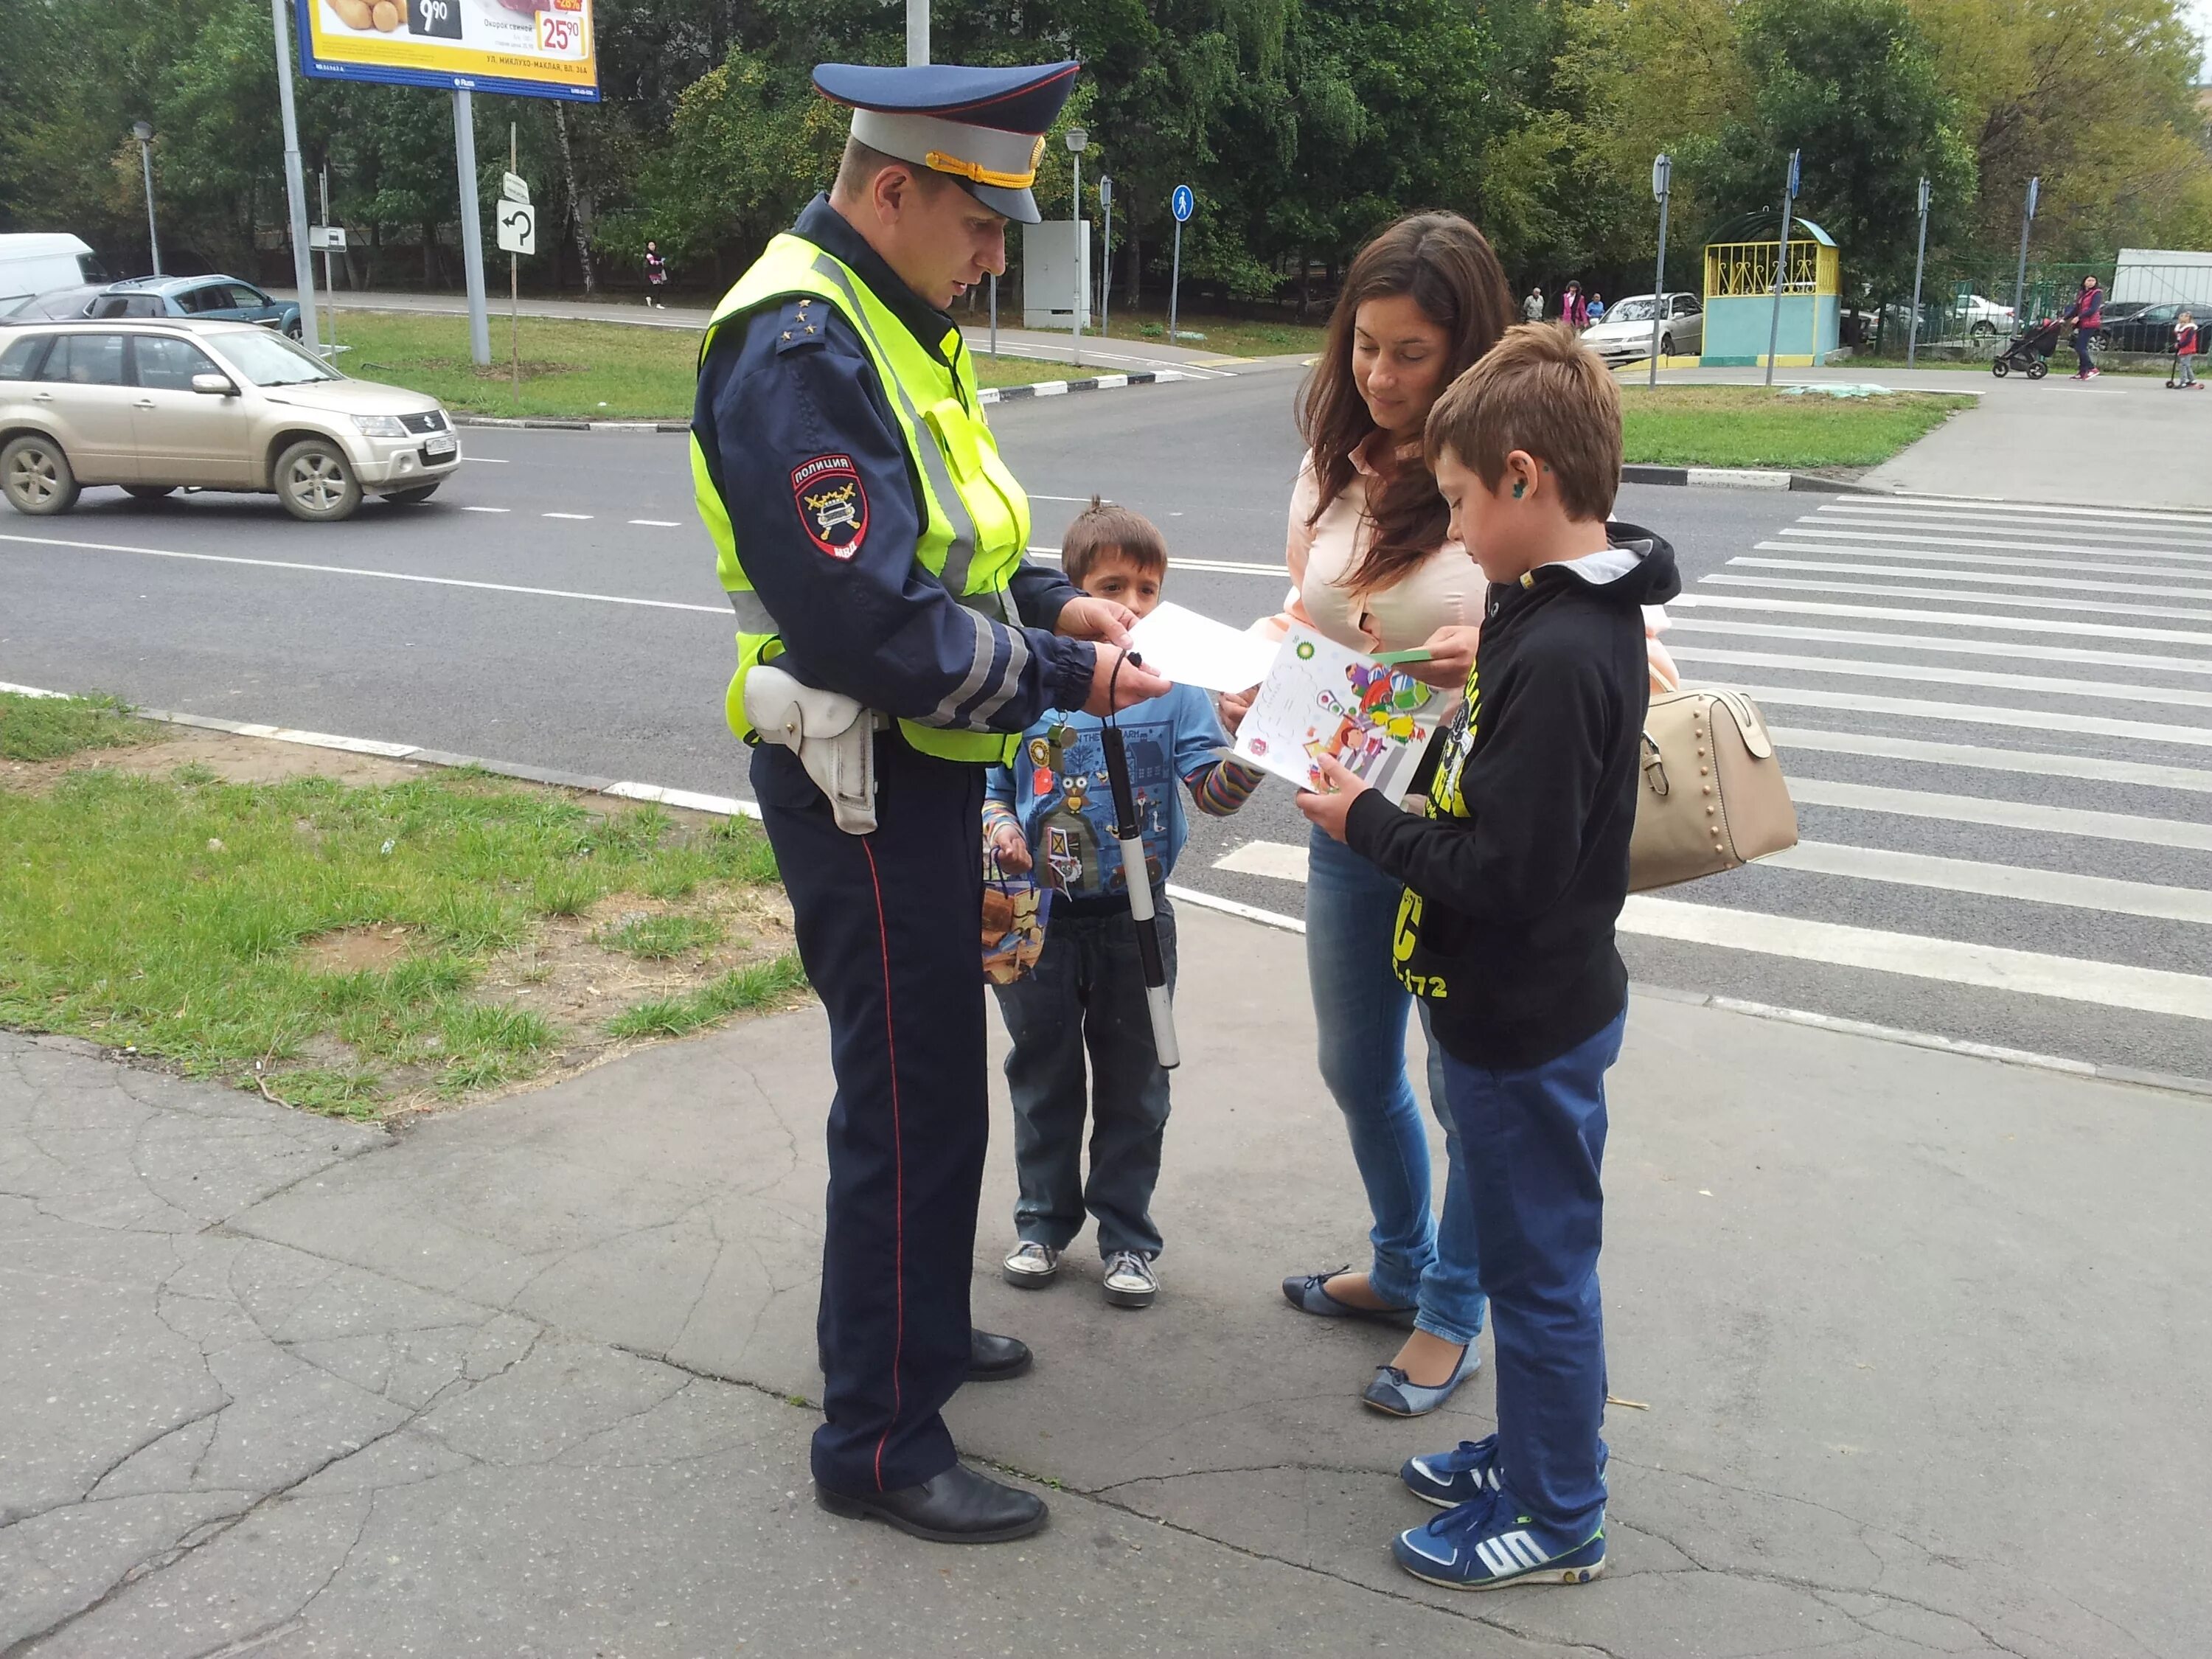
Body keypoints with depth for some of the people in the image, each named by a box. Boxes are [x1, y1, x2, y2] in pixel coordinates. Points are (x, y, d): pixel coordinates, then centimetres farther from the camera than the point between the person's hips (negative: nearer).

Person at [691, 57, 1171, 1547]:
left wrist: (1050, 598, 5)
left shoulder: (889, 325, 11)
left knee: (928, 1073, 22)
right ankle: (880, 1440, 17)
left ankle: (914, 1324, 42)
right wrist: (1066, 677, -20)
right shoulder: (797, 347, -22)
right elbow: (865, 626, -29)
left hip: (921, 771, 10)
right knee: (913, 1104, 0)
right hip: (865, 785, -10)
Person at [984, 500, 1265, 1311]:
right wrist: (997, 827, -16)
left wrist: (1249, 758, -35)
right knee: (1042, 1077, 16)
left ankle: (1127, 1235, 29)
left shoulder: (1174, 687, -7)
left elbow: (1210, 789, -16)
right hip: (1038, 918, 1)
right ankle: (1045, 1221, 35)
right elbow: (988, 781, 3)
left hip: (1134, 921, -1)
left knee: (1133, 1087, 12)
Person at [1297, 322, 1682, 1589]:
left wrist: (1366, 822, -16)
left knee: (1541, 1269, 7)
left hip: (1532, 1021, -10)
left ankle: (1562, 1522, 26)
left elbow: (1504, 870, -28)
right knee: (1527, 1255, 23)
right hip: (1520, 1004, 10)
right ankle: (1528, 1453, 42)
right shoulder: (1566, 612, 4)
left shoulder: (1560, 655, -27)